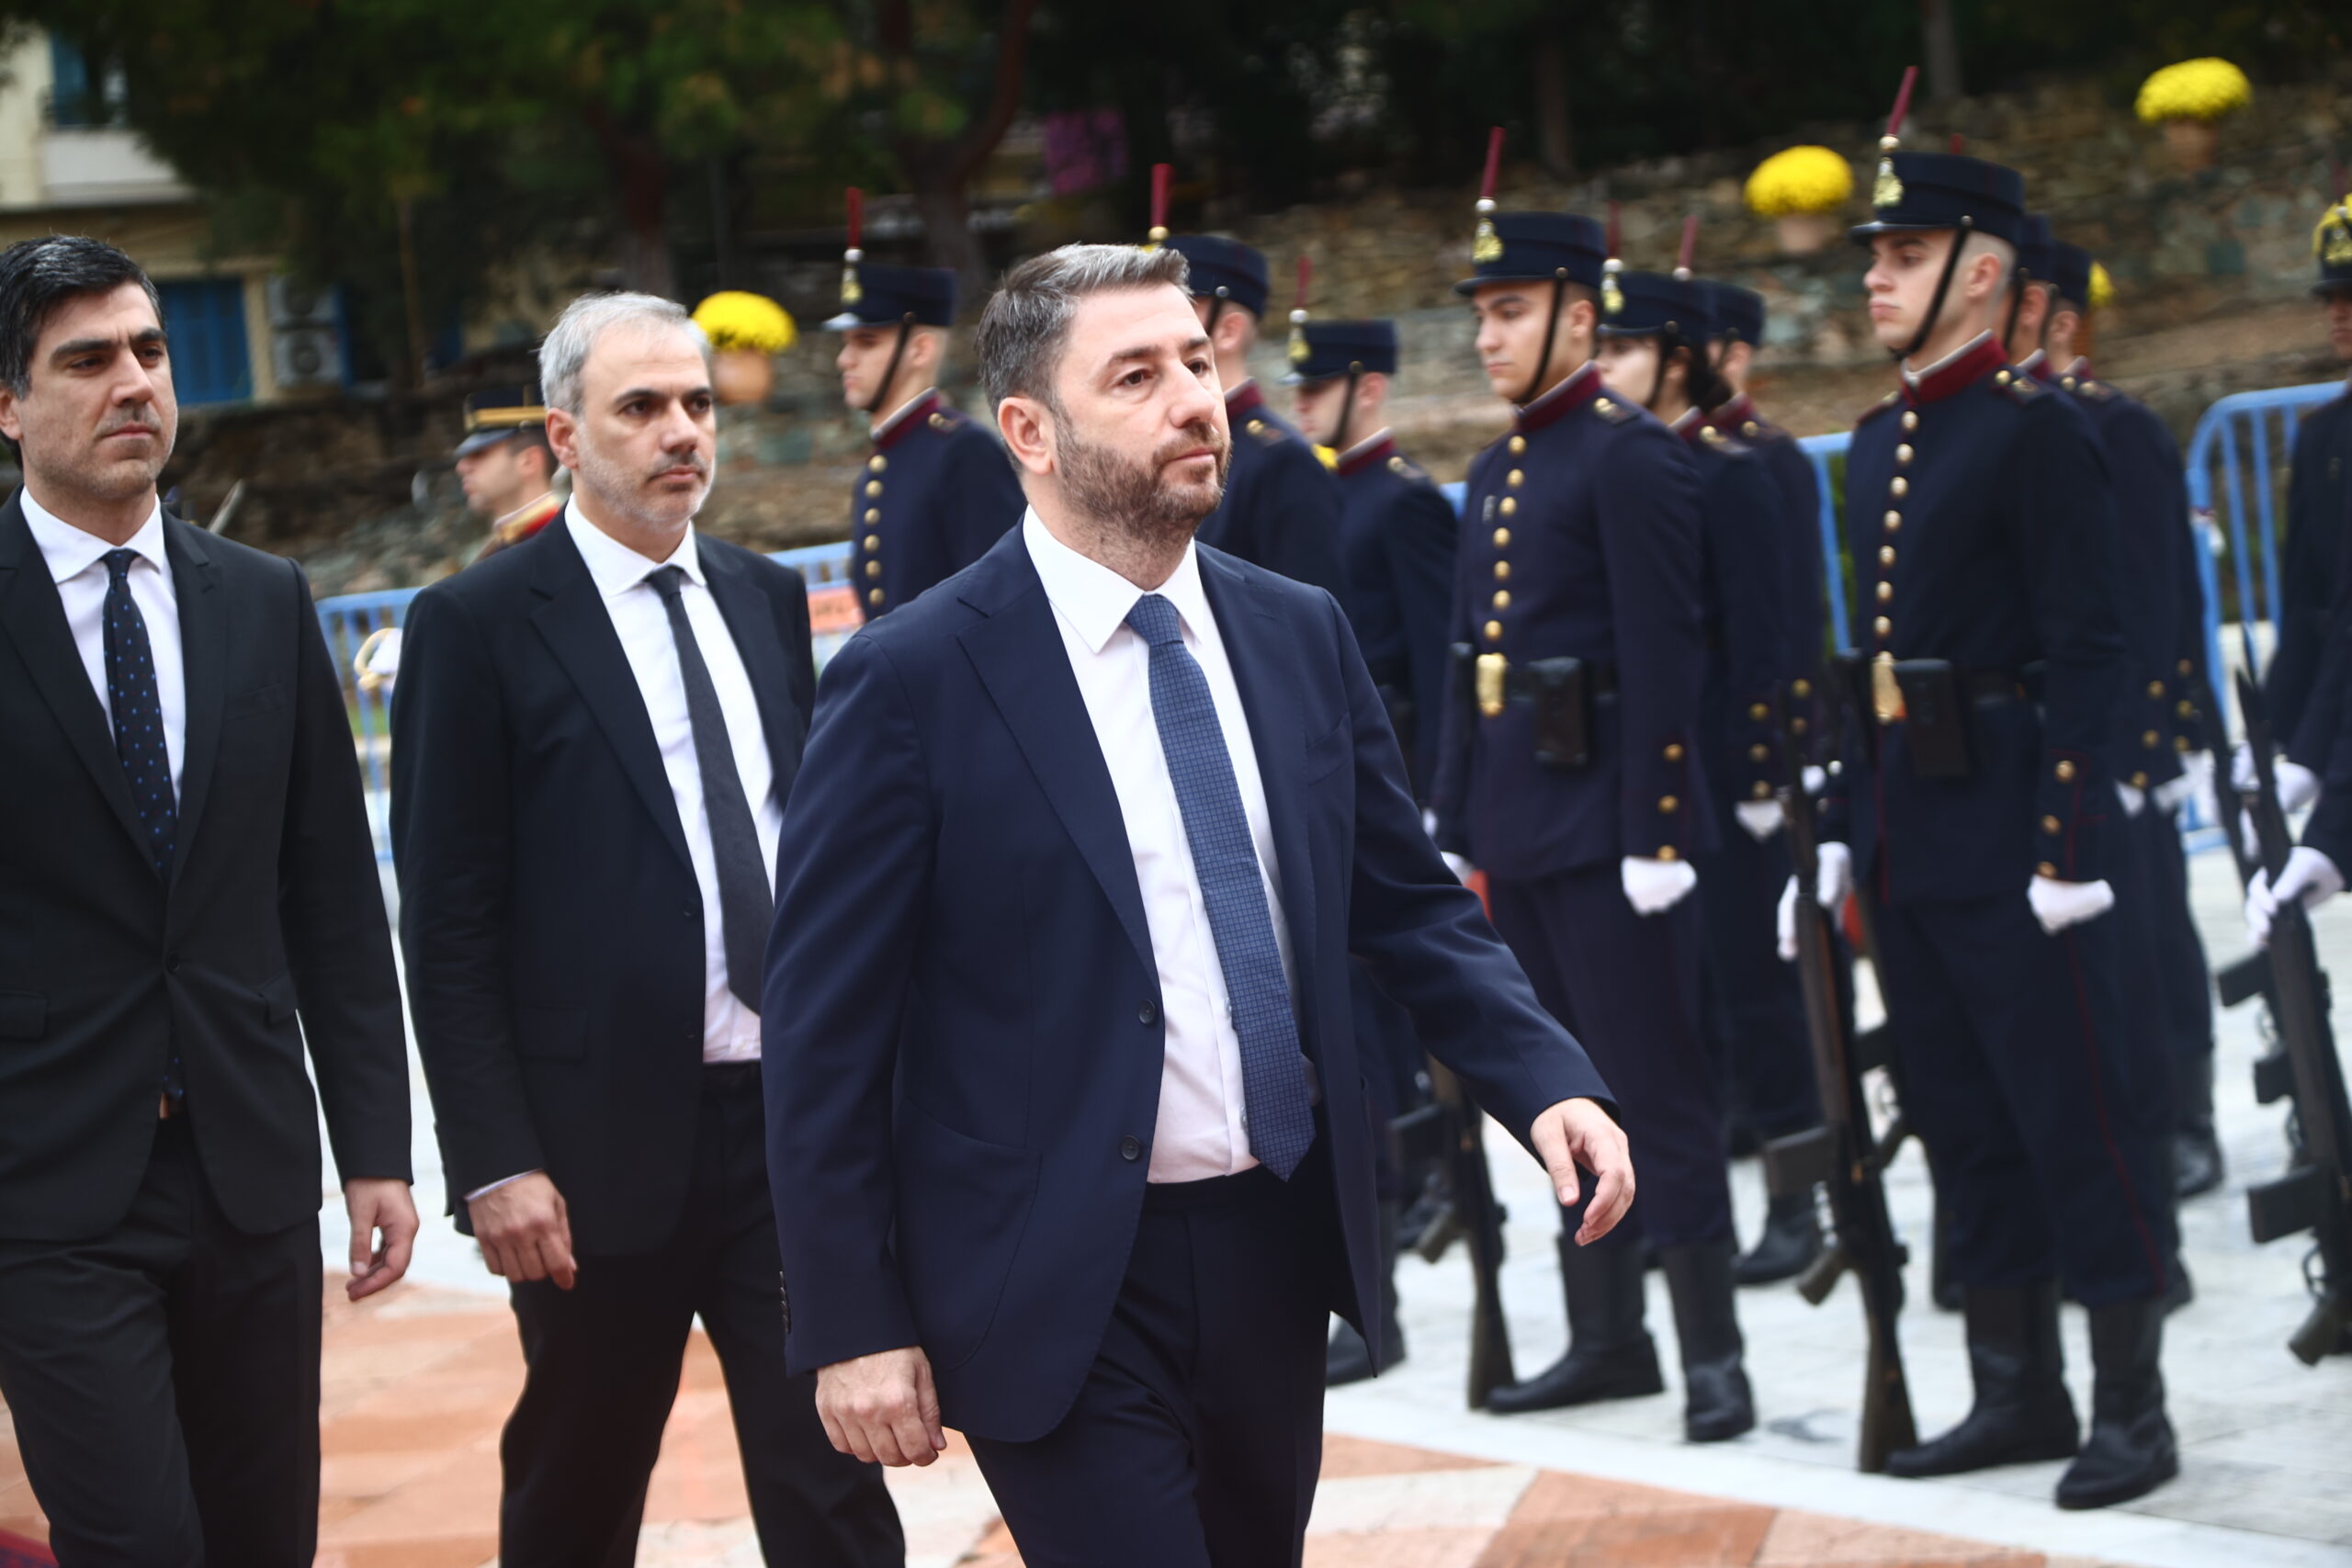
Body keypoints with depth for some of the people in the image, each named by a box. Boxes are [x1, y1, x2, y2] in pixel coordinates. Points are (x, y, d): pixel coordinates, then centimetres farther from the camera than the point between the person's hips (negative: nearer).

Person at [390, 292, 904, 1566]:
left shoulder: (767, 599, 11)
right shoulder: (476, 627, -7)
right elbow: (448, 925, -9)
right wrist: (494, 1164, -14)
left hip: (795, 1113, 4)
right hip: (605, 1137, -4)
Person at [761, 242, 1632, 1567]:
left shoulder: (1302, 636, 6)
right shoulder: (912, 682, -11)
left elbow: (1411, 902, 12)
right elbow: (825, 1032, -9)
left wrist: (1549, 1081, -6)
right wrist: (853, 1327, -11)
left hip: (1280, 1254, 6)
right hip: (1062, 1291, -6)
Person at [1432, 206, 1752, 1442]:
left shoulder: (1632, 455, -10)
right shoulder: (1495, 473, 16)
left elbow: (1664, 655, -15)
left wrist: (1655, 832, -19)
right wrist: (1456, 827, 17)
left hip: (1601, 815, -8)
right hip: (1518, 820, 8)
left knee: (1656, 1085, -5)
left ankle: (1714, 1353, -1)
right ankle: (1608, 1340, 19)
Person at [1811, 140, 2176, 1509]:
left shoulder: (2037, 430, -10)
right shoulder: (1882, 443, 14)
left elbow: (2087, 651, -15)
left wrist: (2069, 842, -20)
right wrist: (1850, 825, 17)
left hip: (2012, 820, -8)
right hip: (1910, 831, 9)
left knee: (2077, 1119, -2)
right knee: (1969, 1128, 13)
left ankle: (2133, 1410, 5)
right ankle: (2021, 1395, 21)